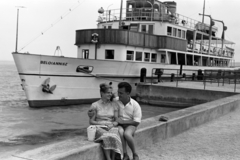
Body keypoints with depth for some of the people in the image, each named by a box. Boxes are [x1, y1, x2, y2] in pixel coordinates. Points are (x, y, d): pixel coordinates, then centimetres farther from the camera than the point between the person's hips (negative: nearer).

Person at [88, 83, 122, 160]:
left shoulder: (114, 104, 11)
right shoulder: (95, 105, 5)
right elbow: (91, 121, 4)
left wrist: (112, 124, -13)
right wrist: (102, 123, -11)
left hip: (112, 127, 2)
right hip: (99, 128, -2)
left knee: (114, 137, -35)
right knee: (106, 137, -37)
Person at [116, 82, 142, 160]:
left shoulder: (135, 105, -6)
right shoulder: (115, 102, -3)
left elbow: (137, 122, -8)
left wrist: (122, 121, -14)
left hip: (130, 125, -1)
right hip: (119, 125, 1)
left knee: (127, 134, -34)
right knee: (120, 132, -34)